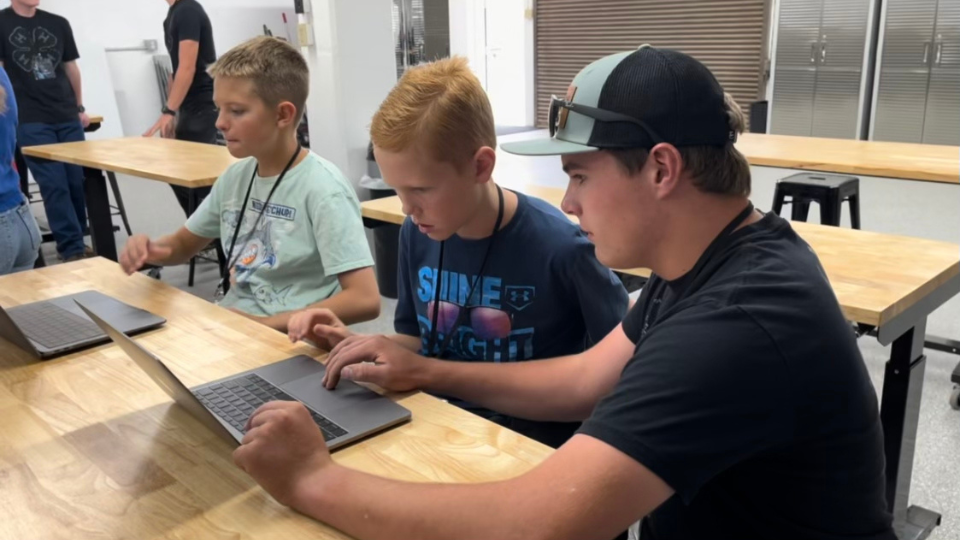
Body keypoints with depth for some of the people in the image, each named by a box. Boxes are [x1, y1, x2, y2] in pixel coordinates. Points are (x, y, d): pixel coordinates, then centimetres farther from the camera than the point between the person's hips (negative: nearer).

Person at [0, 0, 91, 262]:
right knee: (54, 185, -6)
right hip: (31, 122, -4)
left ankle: (75, 240, 19)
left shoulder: (58, 24, 12)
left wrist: (79, 107, 18)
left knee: (78, 181, 5)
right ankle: (72, 248, -1)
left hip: (68, 117, 4)